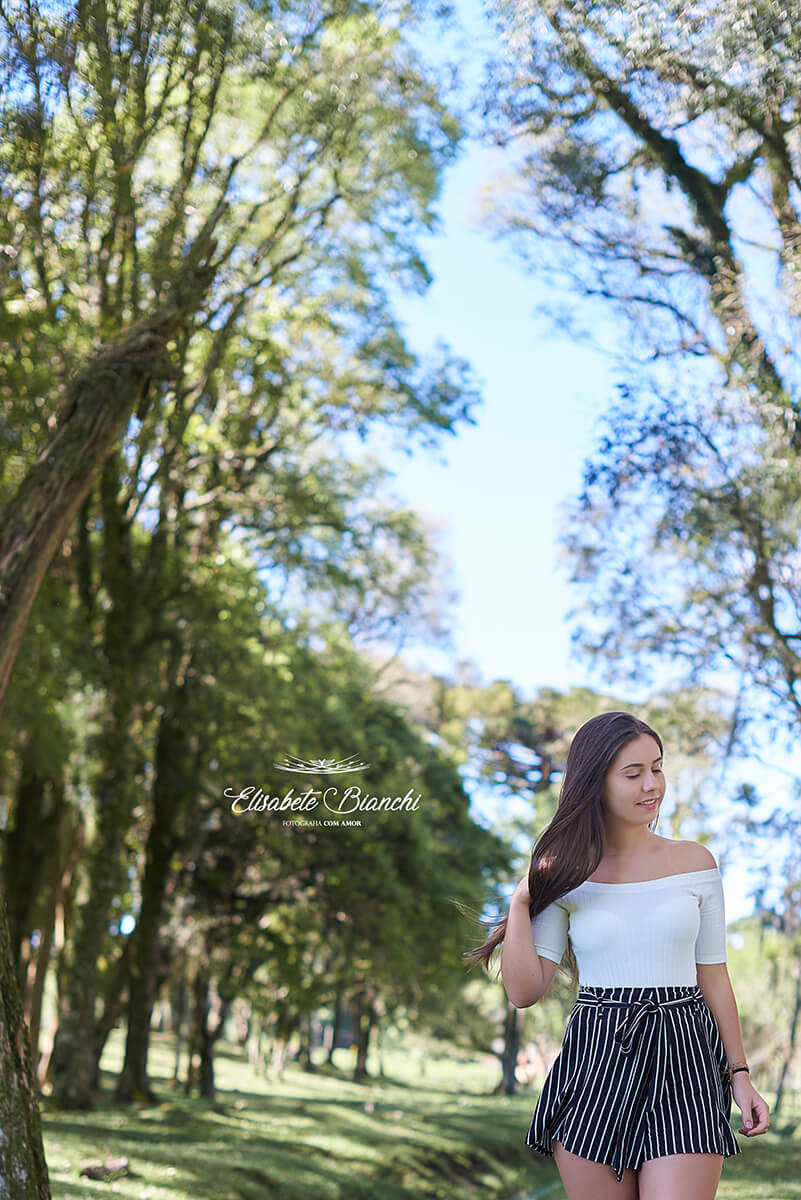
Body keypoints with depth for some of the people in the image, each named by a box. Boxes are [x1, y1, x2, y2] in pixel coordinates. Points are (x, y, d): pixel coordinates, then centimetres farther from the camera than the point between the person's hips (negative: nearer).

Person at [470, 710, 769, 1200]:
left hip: (685, 1064, 0)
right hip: (595, 1063, 0)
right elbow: (525, 991, 0)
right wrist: (521, 903, -9)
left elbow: (714, 977, 11)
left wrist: (740, 1073, 7)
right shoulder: (564, 875, 3)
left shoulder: (695, 862, 6)